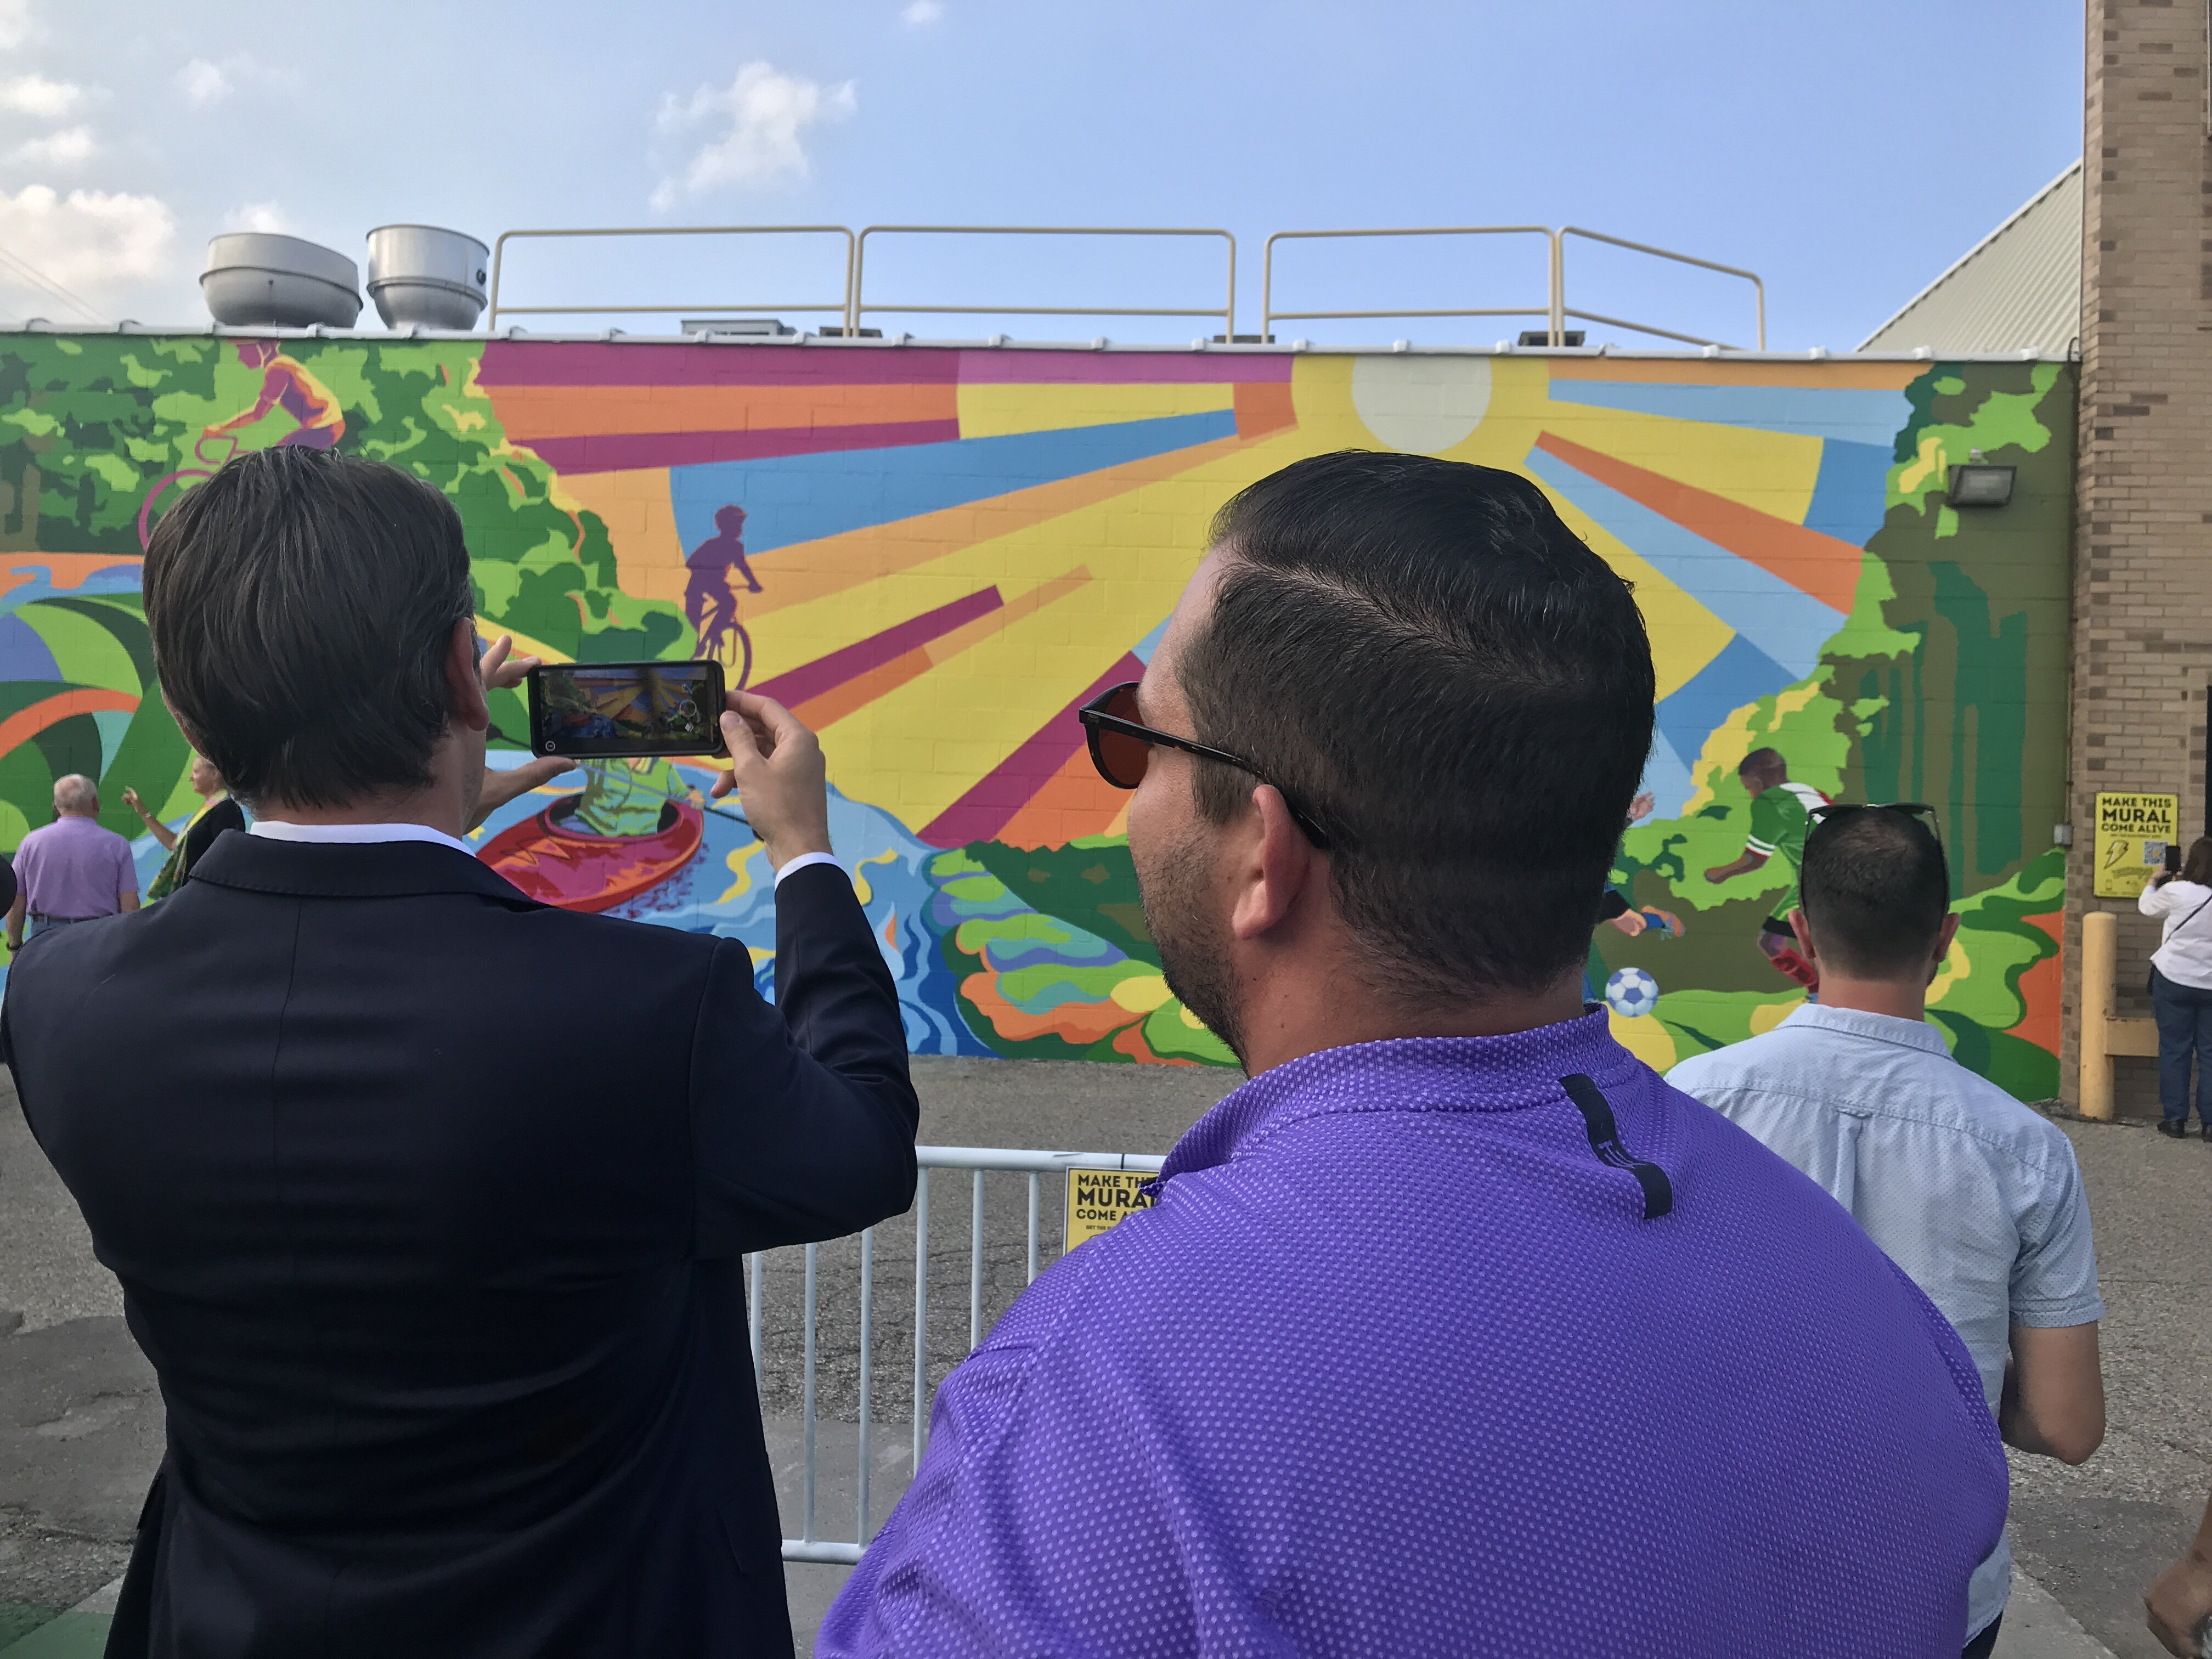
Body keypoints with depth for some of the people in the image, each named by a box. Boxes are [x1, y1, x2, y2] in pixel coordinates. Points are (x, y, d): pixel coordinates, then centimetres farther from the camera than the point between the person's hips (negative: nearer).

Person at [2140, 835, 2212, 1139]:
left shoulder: (2176, 890, -12)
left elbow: (2147, 907, 7)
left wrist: (2153, 883, 28)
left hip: (2174, 980, -3)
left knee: (2174, 1050, 5)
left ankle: (2175, 1120, 8)